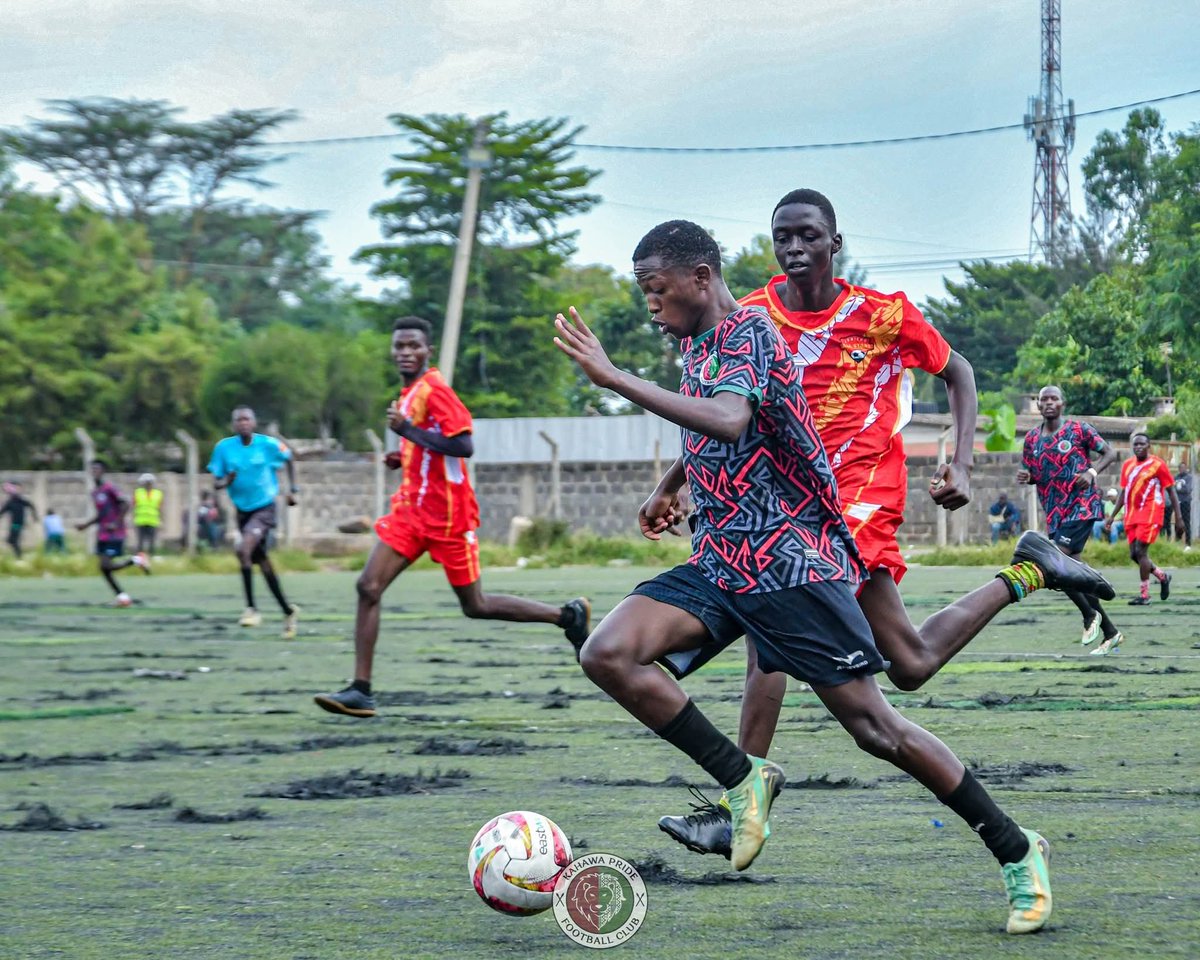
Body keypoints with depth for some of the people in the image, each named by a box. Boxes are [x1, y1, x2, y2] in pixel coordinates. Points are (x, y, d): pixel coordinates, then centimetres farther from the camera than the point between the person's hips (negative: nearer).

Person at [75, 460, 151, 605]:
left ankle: (135, 560, 4)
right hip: (102, 534, 8)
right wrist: (86, 525, 13)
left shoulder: (109, 489, -12)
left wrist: (116, 524, -19)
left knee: (107, 566, -16)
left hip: (114, 534, -8)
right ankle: (122, 596, 8)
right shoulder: (94, 492, 14)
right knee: (104, 568, 1)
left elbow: (125, 505, -17)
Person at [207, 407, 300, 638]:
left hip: (264, 508, -4)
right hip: (243, 511, 4)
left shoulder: (268, 444, -10)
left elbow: (289, 460, 10)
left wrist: (292, 489, 6)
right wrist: (226, 482, -21)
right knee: (263, 563, 11)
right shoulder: (224, 448, -4)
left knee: (243, 549, -27)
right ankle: (288, 611, 26)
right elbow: (216, 482, 1)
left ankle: (251, 608, -20)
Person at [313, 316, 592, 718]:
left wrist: (409, 430, -24)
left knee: (475, 606, 2)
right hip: (412, 509, 8)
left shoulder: (434, 389, -14)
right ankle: (360, 690, -8)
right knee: (368, 588, -7)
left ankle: (569, 614, 18)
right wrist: (405, 456, 10)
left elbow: (464, 446, -24)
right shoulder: (409, 393, 14)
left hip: (446, 513, -8)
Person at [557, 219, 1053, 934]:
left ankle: (1018, 852, 8)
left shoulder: (748, 333, -13)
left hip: (791, 562, -8)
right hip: (718, 564, 8)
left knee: (874, 725, -7)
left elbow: (727, 422, -34)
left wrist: (615, 379, -34)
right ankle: (744, 780, -3)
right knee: (607, 655, -15)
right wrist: (671, 485, 40)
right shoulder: (697, 344, 15)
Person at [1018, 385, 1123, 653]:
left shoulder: (1078, 429, -4)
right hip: (1054, 514, 6)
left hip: (1081, 507, -6)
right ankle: (1110, 633, 16)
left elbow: (1110, 452, -1)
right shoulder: (1031, 439, 10)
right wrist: (1025, 477, -4)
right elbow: (1031, 474, 20)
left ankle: (1090, 615, -2)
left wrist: (1091, 472, -19)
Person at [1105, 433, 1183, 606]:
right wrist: (1112, 516, 16)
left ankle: (1144, 595, -8)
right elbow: (1124, 493, 20)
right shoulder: (1127, 465, 12)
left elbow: (1171, 491, -3)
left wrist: (1178, 517, -7)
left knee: (1140, 551, -15)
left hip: (1150, 514, -7)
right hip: (1132, 514, 7)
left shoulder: (1158, 464, -5)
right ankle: (1162, 576, 29)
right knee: (1134, 554, 5)